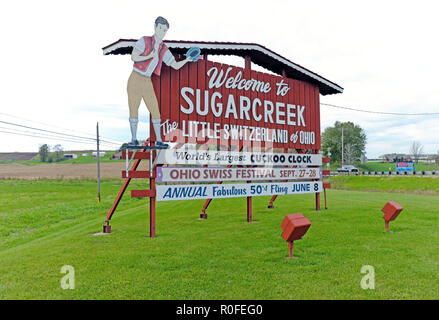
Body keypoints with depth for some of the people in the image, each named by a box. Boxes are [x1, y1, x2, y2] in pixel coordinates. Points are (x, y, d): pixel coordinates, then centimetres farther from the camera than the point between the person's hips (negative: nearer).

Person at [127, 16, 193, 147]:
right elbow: (133, 57, -10)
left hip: (147, 82, 3)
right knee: (133, 110, -1)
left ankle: (159, 140, 2)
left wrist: (186, 60, -8)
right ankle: (134, 140, 9)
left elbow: (176, 66, 7)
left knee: (155, 110, -4)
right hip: (135, 79, -3)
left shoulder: (164, 50, 8)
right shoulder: (145, 41, -3)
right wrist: (149, 56, -19)